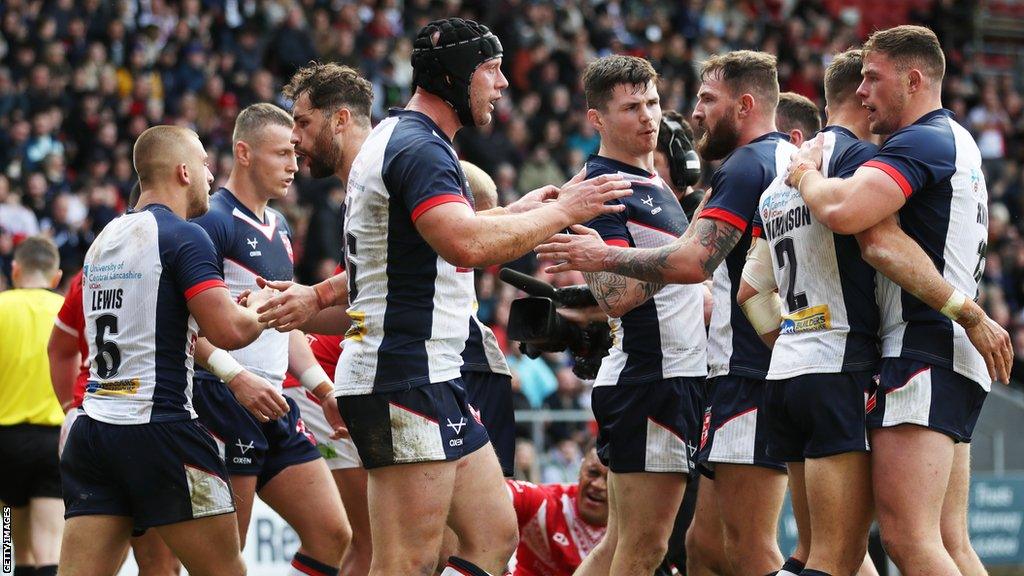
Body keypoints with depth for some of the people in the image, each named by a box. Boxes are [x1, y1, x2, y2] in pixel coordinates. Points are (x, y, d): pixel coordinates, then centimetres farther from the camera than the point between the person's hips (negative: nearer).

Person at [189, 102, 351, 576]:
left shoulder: (278, 227, 19)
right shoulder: (213, 221, -10)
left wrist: (325, 390, 18)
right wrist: (237, 377, -28)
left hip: (275, 406, 9)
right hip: (224, 406, -9)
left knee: (333, 537, 3)